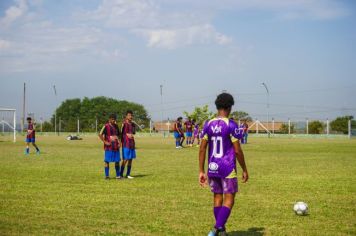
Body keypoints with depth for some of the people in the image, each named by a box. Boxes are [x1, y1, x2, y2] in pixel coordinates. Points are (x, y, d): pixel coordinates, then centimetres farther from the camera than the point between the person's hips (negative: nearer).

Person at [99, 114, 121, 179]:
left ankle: (118, 175, 14)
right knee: (107, 161, -1)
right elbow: (100, 134, -11)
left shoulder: (116, 126, 14)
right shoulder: (106, 126, -6)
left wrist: (119, 142, 10)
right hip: (109, 147, -6)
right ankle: (107, 176, 3)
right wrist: (105, 142, -16)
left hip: (116, 147, 6)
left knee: (117, 161, 7)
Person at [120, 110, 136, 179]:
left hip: (132, 144, 7)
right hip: (126, 144, -7)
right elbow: (121, 133, -11)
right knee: (125, 160, -6)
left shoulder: (133, 124, 12)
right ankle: (121, 174, 2)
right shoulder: (124, 124, -10)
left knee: (130, 159, 8)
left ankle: (128, 174, 15)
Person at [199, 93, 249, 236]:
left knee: (217, 198, 15)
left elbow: (202, 149, 2)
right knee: (229, 200, 1)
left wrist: (201, 171, 6)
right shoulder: (231, 125, -10)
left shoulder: (208, 125, 4)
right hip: (228, 168, -5)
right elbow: (237, 150, -11)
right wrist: (244, 170, 0)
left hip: (212, 168, 5)